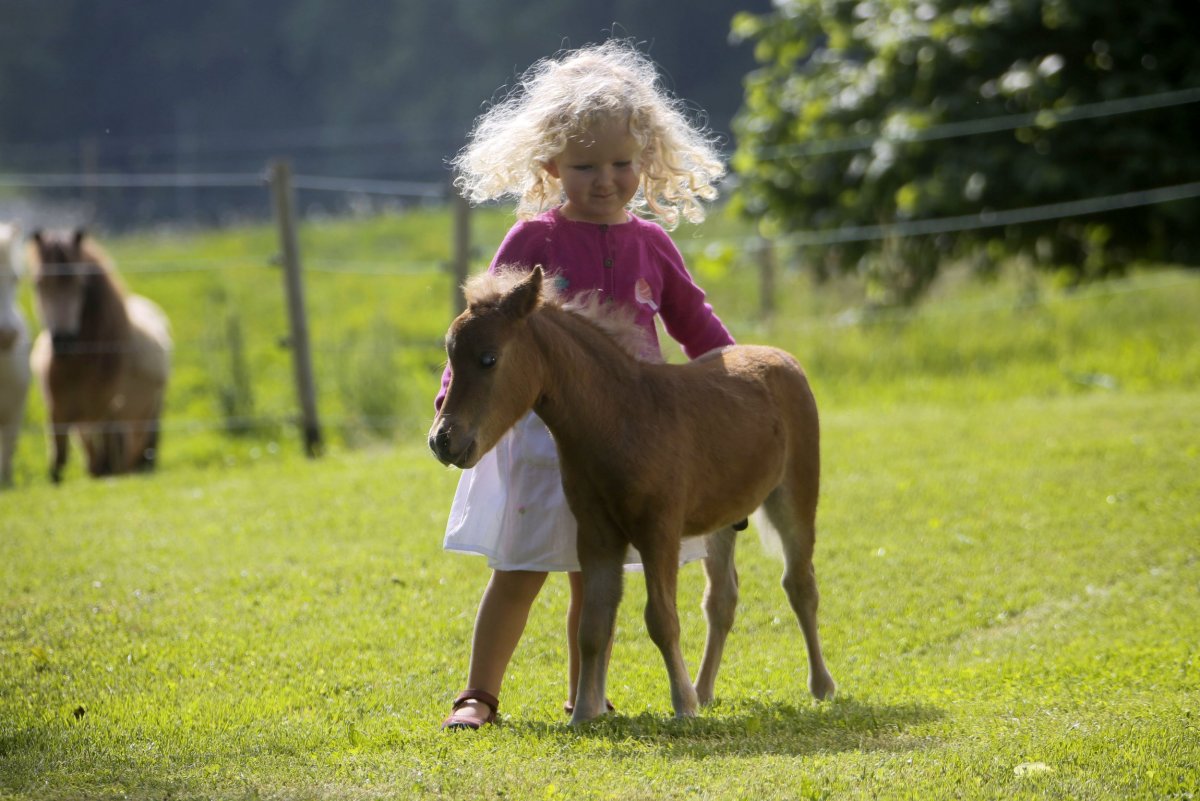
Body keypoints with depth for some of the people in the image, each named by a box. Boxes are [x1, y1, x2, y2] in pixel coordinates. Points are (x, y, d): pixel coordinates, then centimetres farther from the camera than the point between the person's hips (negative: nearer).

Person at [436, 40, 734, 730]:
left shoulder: (650, 244, 7)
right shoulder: (534, 240, -4)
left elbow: (694, 321, 18)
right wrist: (457, 395, -14)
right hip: (546, 423, -3)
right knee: (521, 568, -3)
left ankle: (586, 695, 21)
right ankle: (480, 694, 3)